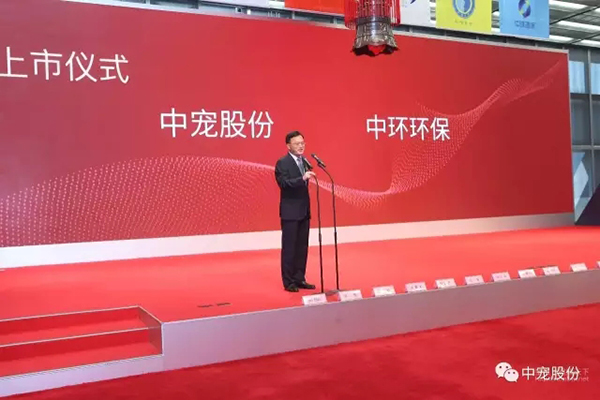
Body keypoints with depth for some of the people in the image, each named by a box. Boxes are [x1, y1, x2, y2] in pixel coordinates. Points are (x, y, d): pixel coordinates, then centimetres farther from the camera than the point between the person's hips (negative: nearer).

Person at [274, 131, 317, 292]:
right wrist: (302, 178, -33)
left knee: (302, 246, 10)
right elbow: (283, 183, -23)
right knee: (289, 247, -1)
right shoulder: (282, 162, -11)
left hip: (304, 210, 7)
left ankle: (299, 278, 19)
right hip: (290, 211, -7)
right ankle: (289, 281, 6)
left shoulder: (304, 161, 12)